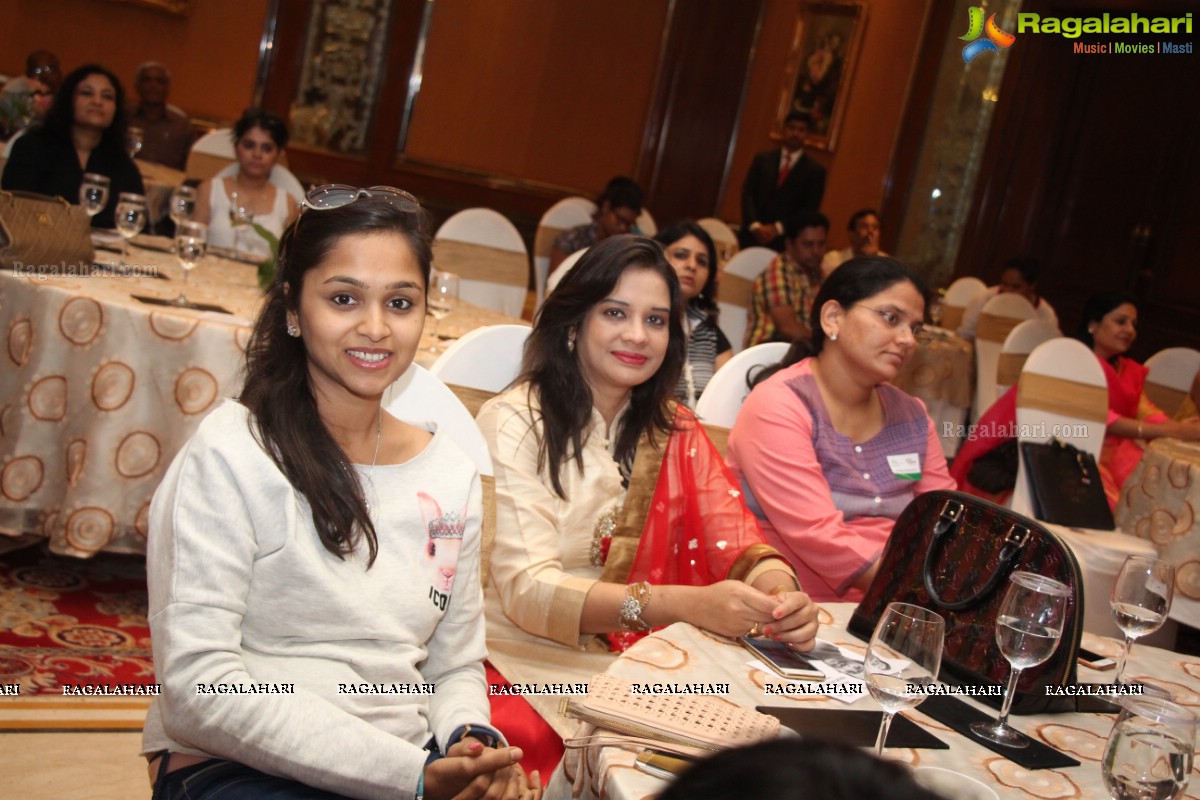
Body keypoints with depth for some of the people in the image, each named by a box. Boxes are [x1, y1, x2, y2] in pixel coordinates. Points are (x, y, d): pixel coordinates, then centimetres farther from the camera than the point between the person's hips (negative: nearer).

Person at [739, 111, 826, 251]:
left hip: (784, 241, -2)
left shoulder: (815, 171, 4)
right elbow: (747, 193, 5)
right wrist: (755, 225, -10)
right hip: (752, 235, 2)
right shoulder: (762, 159, 11)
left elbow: (810, 209, -1)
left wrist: (777, 228, -10)